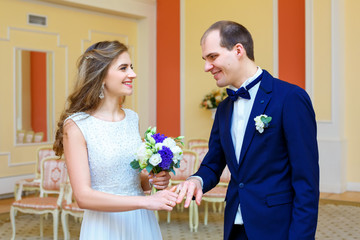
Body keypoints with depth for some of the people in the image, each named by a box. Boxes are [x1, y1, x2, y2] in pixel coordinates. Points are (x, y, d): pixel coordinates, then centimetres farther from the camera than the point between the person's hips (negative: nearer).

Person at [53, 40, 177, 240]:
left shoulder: (132, 118, 4)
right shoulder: (76, 125, -12)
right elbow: (83, 196, -19)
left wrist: (153, 181, -5)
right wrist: (146, 202, -23)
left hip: (142, 223, 5)